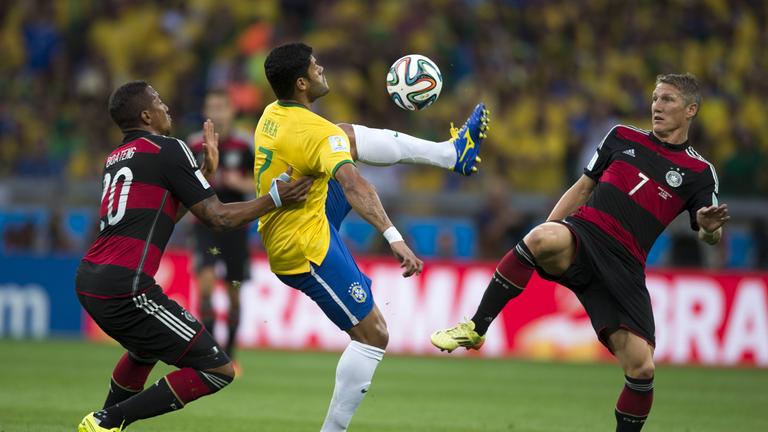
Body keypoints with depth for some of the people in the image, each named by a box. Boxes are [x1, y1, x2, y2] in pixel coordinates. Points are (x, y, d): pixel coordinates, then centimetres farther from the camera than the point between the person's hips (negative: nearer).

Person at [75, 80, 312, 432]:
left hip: (88, 283, 9)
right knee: (218, 370, -4)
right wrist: (276, 198, 2)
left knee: (146, 348, 39)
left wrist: (206, 170, 31)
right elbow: (218, 217, -5)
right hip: (125, 288, -9)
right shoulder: (167, 149, -4)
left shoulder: (116, 159, 20)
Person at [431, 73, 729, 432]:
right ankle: (475, 329, -27)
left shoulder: (699, 172, 9)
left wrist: (709, 227, -16)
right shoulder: (622, 137, 15)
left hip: (623, 266, 0)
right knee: (543, 238, -37)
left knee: (642, 367, -13)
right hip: (582, 234, 0)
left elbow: (710, 237, 8)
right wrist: (546, 228, 15)